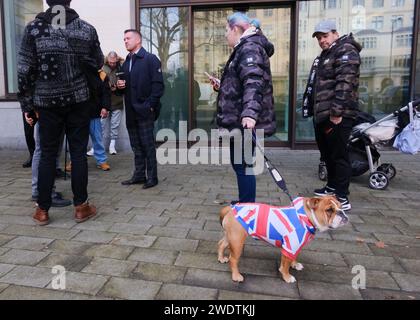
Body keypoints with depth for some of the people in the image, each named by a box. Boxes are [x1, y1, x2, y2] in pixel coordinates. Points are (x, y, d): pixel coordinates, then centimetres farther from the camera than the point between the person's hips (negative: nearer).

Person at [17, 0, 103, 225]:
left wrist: (26, 103, 4)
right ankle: (81, 206, 12)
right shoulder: (86, 29, -2)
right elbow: (98, 64, 8)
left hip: (47, 102, 0)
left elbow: (25, 70, -4)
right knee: (78, 153, 6)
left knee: (48, 154, 7)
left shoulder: (34, 28, -4)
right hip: (78, 100, 0)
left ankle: (42, 210, 14)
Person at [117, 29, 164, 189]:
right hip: (130, 111, 7)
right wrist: (120, 85, 2)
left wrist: (150, 105, -16)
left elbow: (158, 84, -11)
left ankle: (152, 177, 8)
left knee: (148, 145, -2)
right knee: (136, 146, 12)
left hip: (144, 110, -7)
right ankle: (139, 175, 21)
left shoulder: (150, 59, -3)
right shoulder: (126, 62, 19)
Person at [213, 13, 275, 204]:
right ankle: (245, 203, 32)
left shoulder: (250, 49, -12)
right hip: (240, 121, 11)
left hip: (244, 122, -11)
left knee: (243, 165, -4)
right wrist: (222, 86, 35)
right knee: (240, 164, 18)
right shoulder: (245, 49, 21)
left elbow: (253, 82, -30)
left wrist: (250, 112, -41)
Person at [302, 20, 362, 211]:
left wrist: (337, 112, -25)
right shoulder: (323, 57, 23)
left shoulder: (346, 51, -7)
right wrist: (312, 110, 20)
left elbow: (344, 84, -19)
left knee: (339, 155, -7)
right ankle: (332, 187, 32)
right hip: (322, 115, 10)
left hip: (337, 116, -10)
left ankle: (342, 198, -2)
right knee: (327, 154, 17)